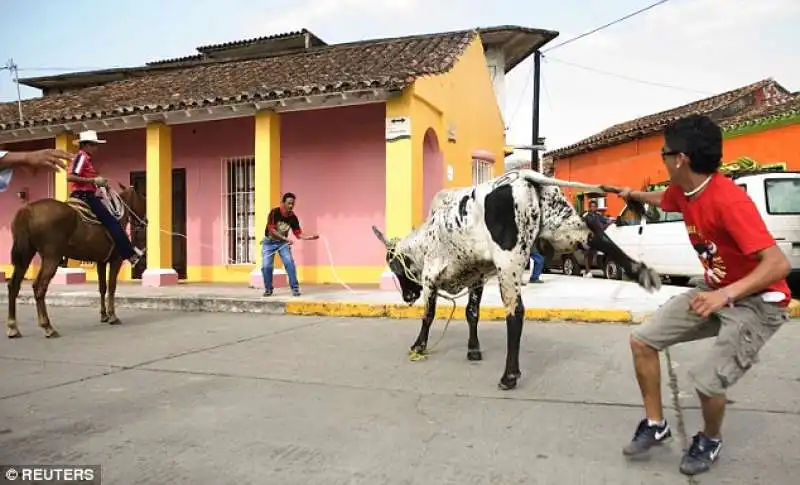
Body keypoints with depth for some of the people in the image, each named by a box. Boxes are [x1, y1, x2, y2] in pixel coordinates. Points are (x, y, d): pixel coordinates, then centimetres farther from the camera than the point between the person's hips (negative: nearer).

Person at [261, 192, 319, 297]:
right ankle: (268, 289, 11)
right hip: (269, 242, -2)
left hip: (283, 242, 2)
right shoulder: (274, 212, -23)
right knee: (266, 265, -9)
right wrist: (286, 238, -37)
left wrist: (310, 237, -25)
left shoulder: (293, 217, -13)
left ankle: (295, 288, -10)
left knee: (289, 262, -16)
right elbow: (271, 230, -29)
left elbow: (298, 234, -8)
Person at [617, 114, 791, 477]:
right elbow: (661, 200, 25)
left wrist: (726, 294, -46)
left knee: (707, 380, -19)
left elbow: (778, 264, -35)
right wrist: (632, 194, 41)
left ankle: (710, 440, 16)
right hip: (715, 291, 8)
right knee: (642, 340, 1)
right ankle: (655, 425, 18)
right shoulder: (682, 191, -4)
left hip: (757, 301, -8)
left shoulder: (729, 199, -30)